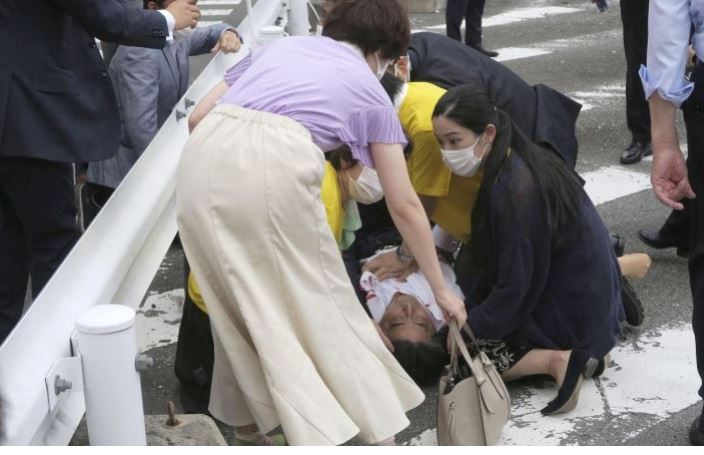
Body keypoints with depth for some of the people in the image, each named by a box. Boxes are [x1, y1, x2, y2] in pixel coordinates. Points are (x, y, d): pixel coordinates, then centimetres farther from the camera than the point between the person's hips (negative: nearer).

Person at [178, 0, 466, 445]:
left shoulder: (279, 45, 32)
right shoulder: (370, 90, 23)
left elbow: (198, 117, 24)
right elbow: (404, 205, 24)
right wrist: (441, 289, 32)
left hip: (204, 158, 4)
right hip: (276, 164, -3)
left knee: (239, 298, 21)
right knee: (319, 301, 13)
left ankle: (248, 411, 34)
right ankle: (374, 422, 23)